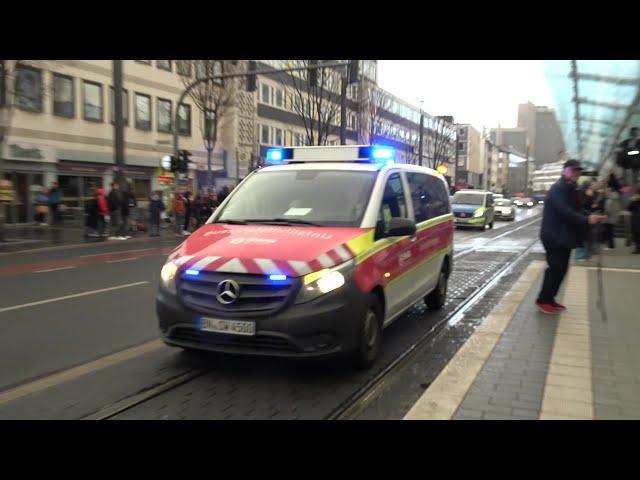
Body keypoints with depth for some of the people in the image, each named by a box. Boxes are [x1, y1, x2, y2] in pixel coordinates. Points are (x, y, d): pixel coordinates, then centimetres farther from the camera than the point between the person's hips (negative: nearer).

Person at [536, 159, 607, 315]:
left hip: (564, 237, 10)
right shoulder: (558, 189, -15)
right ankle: (543, 300, 2)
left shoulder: (571, 189, 17)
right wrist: (587, 220, -31)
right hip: (554, 237, -10)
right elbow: (566, 212, -26)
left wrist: (591, 217, -1)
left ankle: (550, 299, 22)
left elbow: (575, 211, 15)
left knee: (560, 269, 12)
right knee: (556, 268, -8)